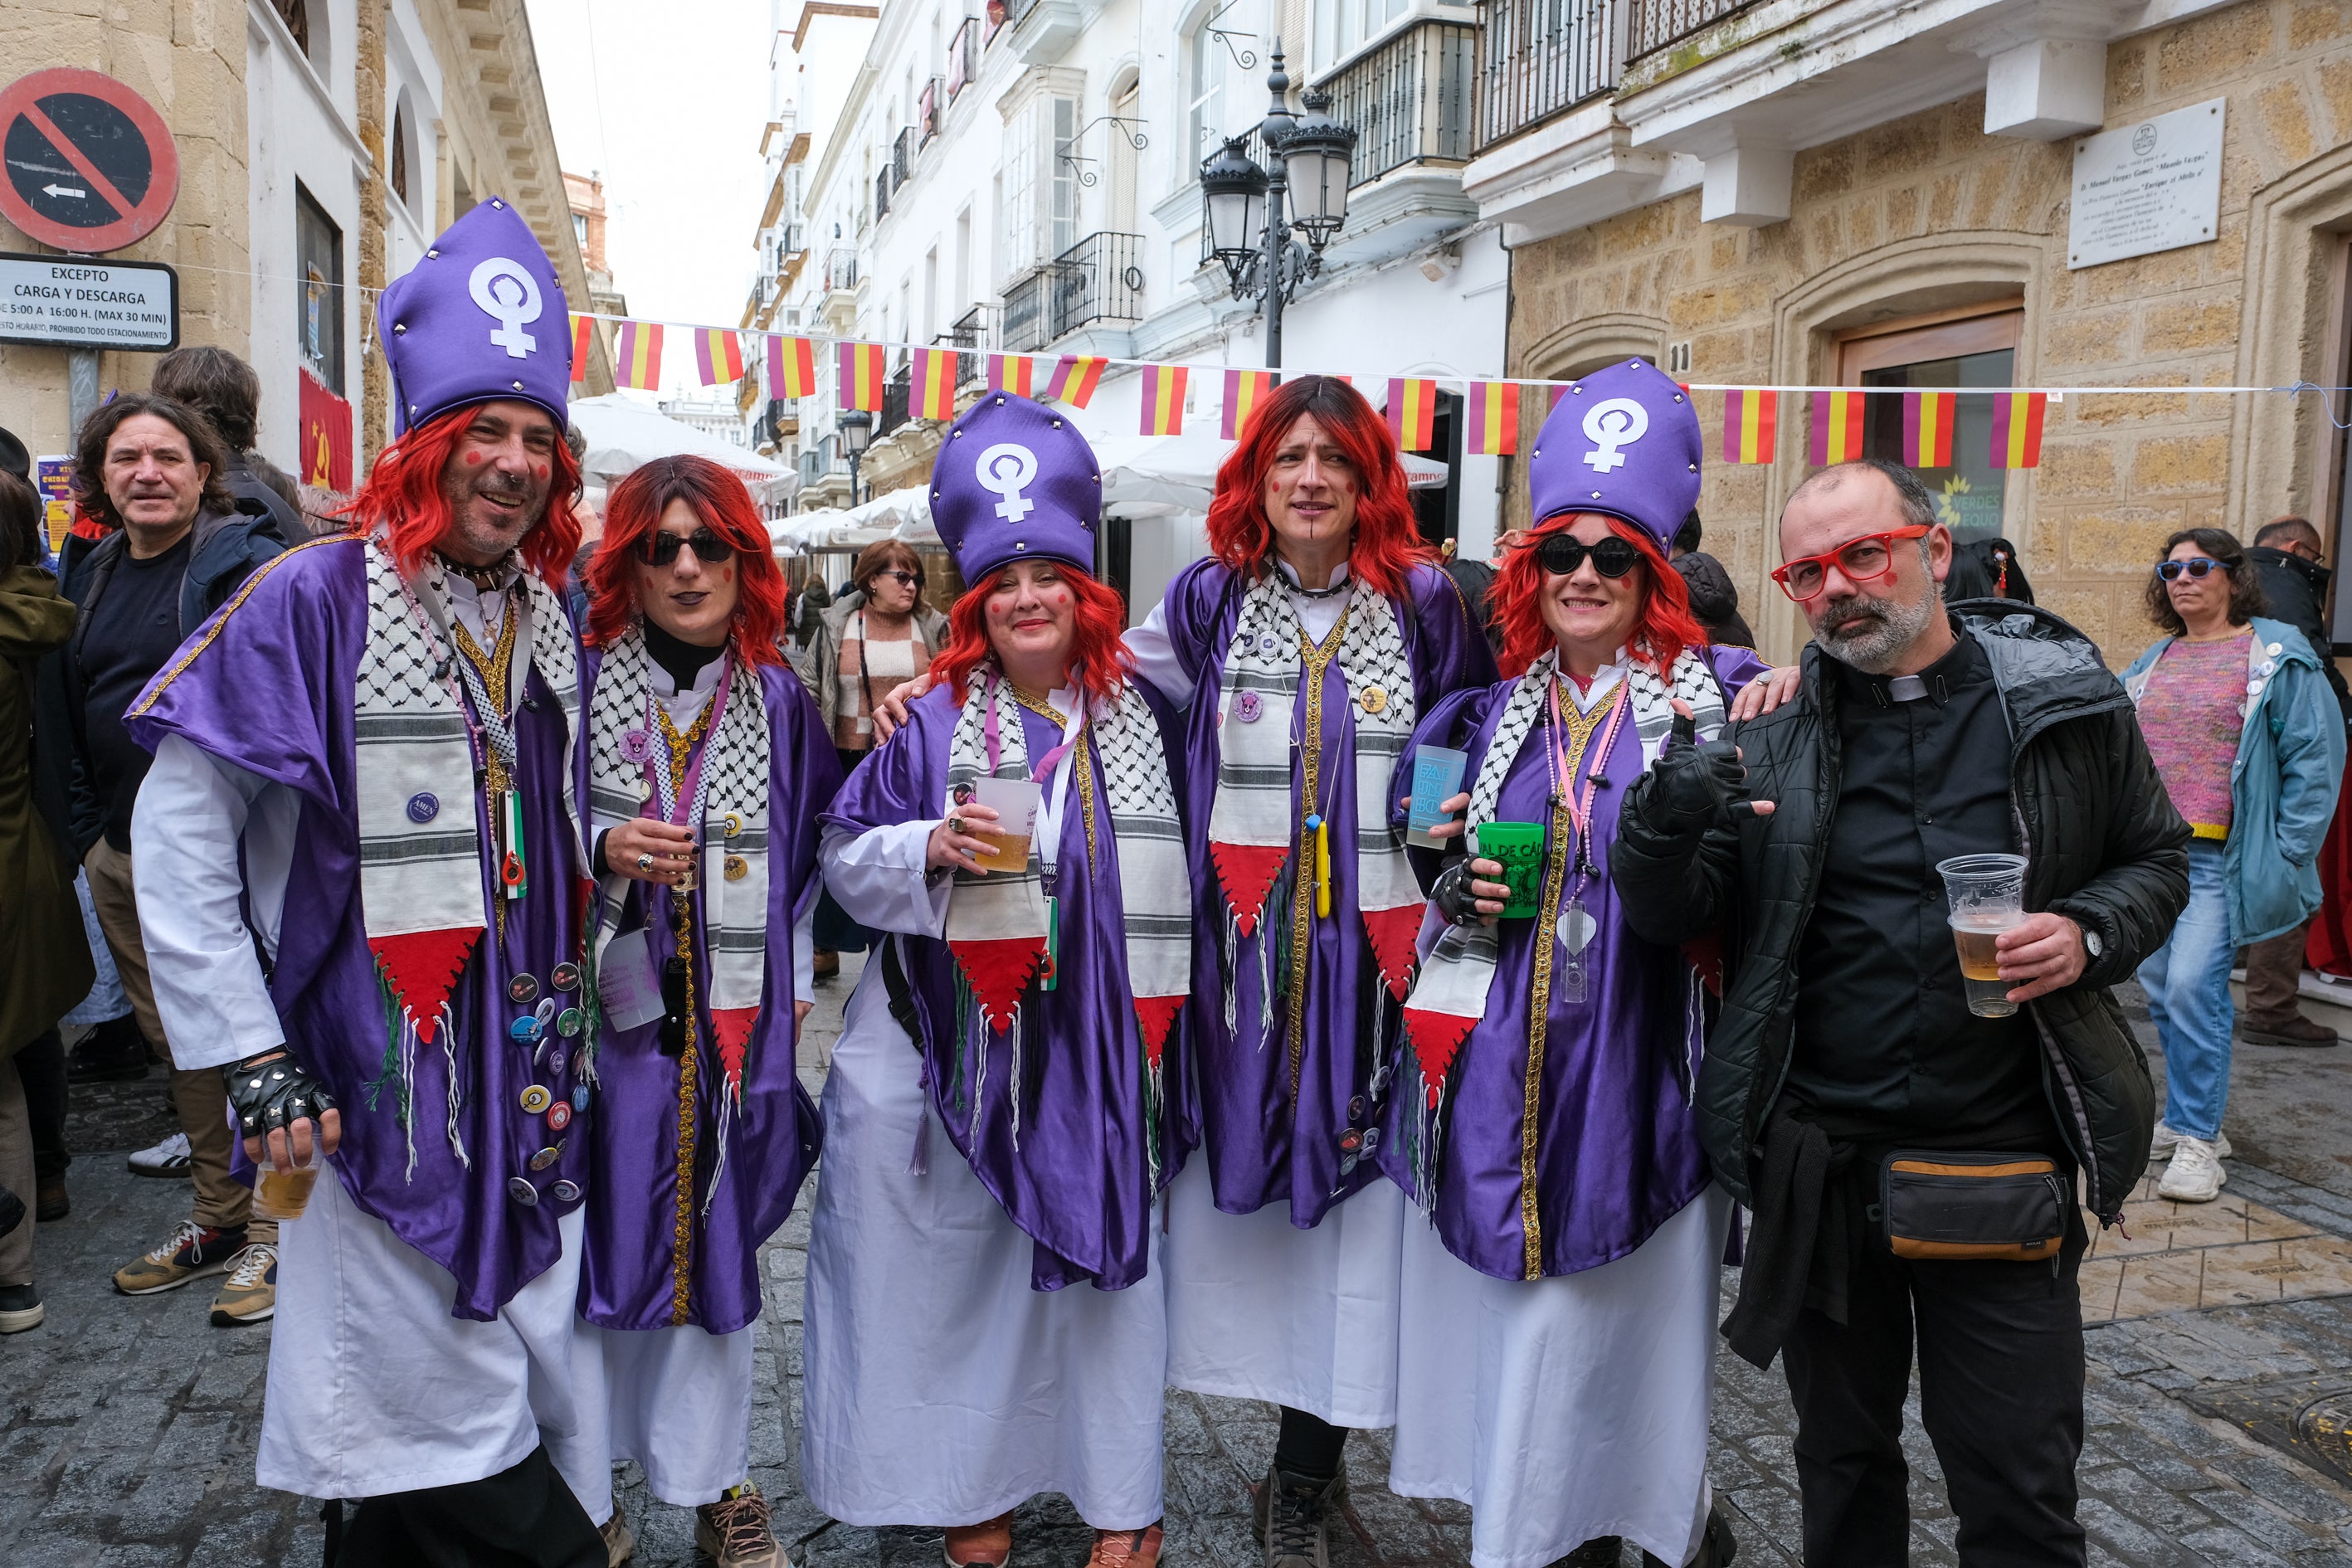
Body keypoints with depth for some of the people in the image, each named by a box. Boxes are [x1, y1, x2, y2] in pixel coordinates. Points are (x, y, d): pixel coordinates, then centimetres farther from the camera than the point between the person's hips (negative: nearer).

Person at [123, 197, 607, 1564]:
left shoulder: (555, 618, 8)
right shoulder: (316, 600, -11)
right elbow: (178, 833, -9)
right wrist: (250, 1062, -12)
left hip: (534, 1078, 6)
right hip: (383, 1083, -6)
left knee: (540, 1378, 15)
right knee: (446, 1415, 3)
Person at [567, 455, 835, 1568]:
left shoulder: (779, 702, 5)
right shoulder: (576, 685, -4)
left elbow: (810, 855, 11)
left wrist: (790, 987, 6)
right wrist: (603, 853, -18)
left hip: (729, 1019, 2)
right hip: (602, 1011, -2)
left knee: (717, 1244, 10)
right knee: (595, 1244, 2)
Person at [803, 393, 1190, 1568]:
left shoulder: (1137, 716, 5)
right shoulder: (933, 722, 0)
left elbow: (1168, 871, 14)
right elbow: (845, 859, 1)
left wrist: (1154, 1013, 11)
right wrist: (934, 849, -18)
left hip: (1099, 1042, 1)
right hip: (965, 1043, -1)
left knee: (1103, 1249, 6)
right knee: (960, 1262, 6)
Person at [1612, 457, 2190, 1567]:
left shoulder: (2065, 698, -2)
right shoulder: (1771, 732, -2)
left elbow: (2157, 858, 10)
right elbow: (1671, 917, -4)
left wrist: (2092, 933, -11)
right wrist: (1666, 821, -26)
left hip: (2005, 1166, -1)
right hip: (1820, 1166, 1)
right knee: (1843, 1459, 21)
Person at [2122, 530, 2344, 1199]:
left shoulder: (2278, 656, -1)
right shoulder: (2152, 663, 16)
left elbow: (2316, 758, -3)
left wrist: (2286, 855, -9)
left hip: (2221, 860, -6)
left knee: (2193, 986, -15)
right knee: (2162, 990, 9)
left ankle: (2198, 1140, -4)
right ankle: (2186, 1119, 23)